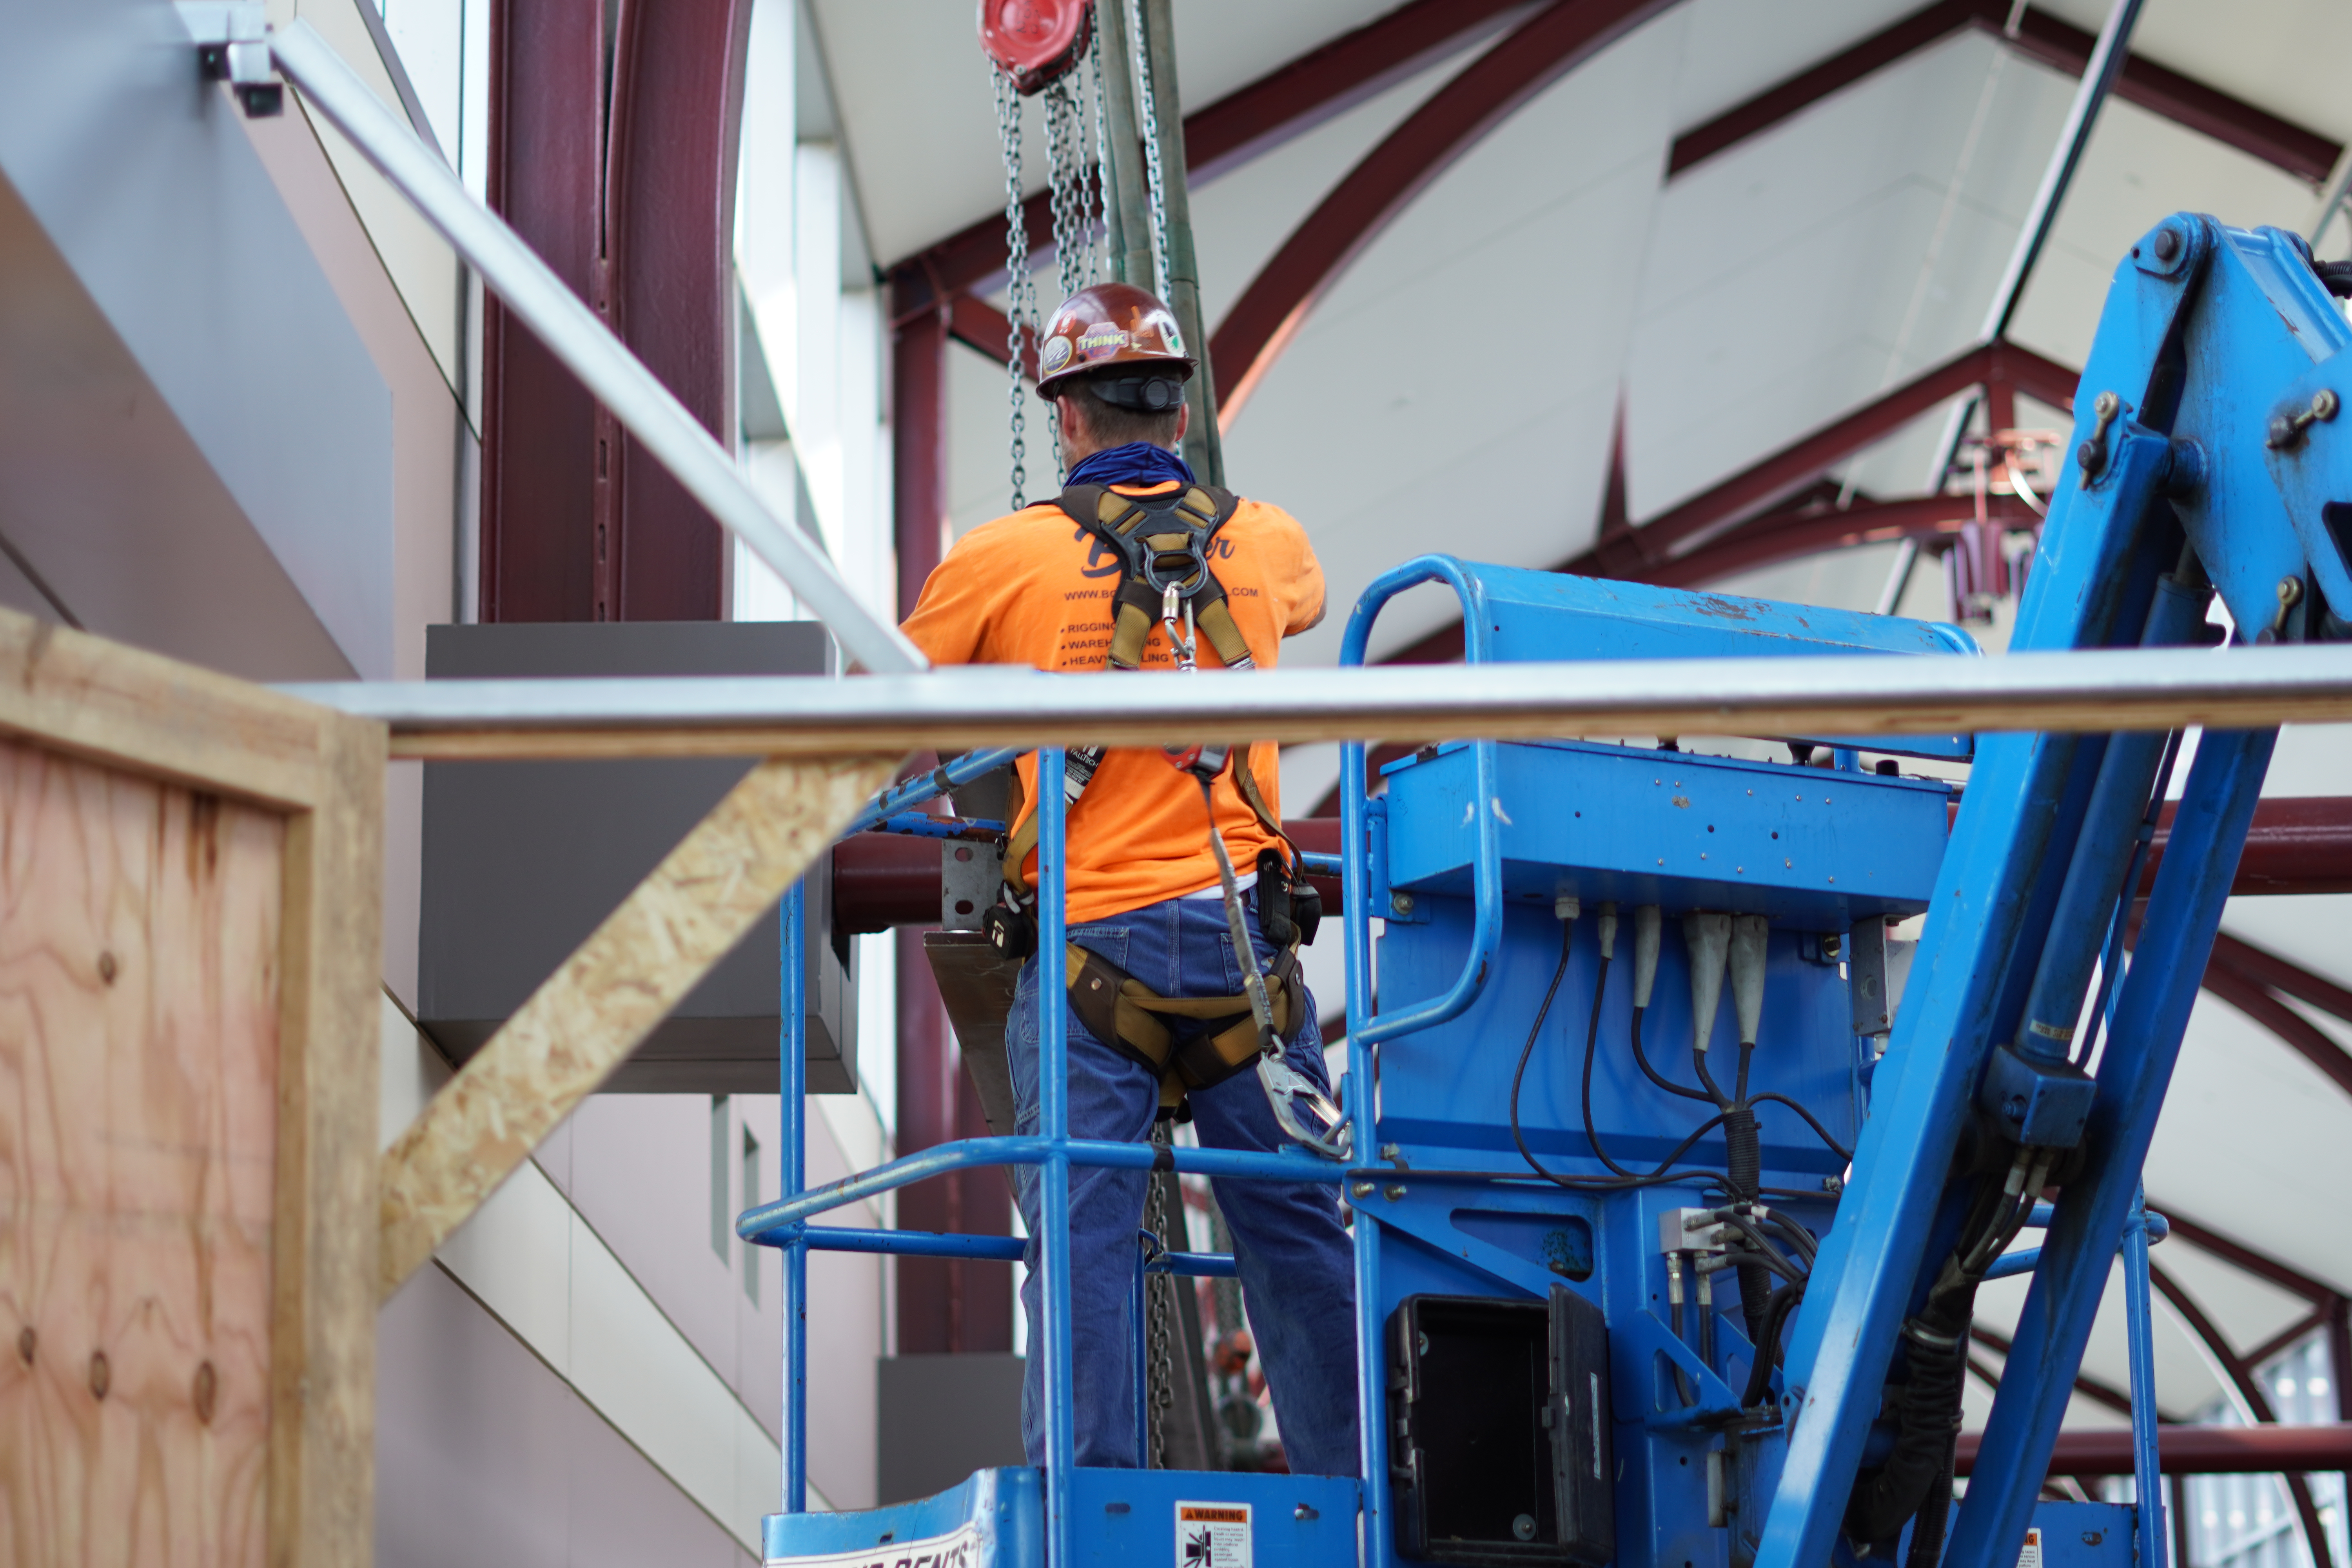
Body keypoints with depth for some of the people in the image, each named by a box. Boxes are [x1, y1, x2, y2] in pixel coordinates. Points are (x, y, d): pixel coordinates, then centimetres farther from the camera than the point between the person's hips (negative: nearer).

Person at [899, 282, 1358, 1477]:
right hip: (1240, 928, 3)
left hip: (1087, 934, -3)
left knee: (1083, 1232, -2)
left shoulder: (1007, 556, 1)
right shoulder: (1268, 542, 10)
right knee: (1293, 1225, 8)